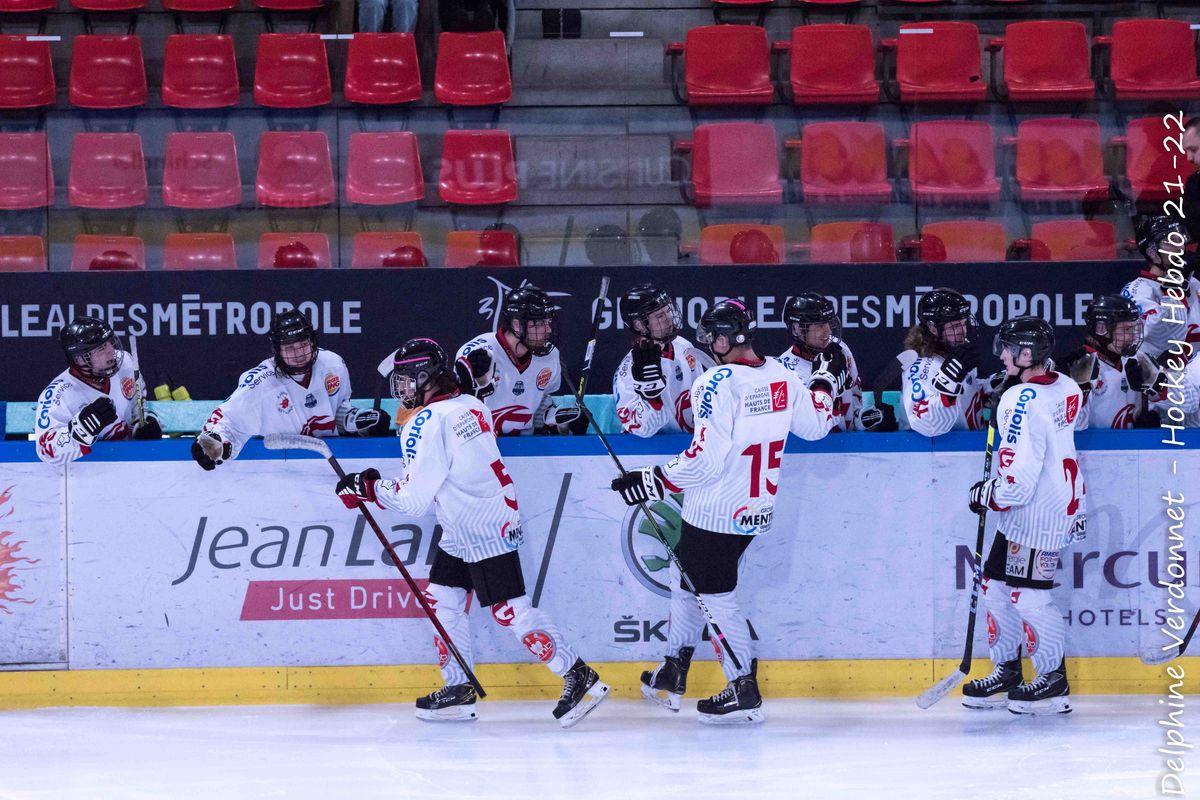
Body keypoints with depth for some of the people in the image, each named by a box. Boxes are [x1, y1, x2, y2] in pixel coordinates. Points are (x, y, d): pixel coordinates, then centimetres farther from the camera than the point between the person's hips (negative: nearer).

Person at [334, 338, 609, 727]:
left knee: (511, 612, -8)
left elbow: (413, 499, -20)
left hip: (485, 532, -10)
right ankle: (458, 689, 17)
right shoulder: (470, 406, 7)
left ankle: (579, 677, -6)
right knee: (442, 600, 13)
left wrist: (370, 488, -6)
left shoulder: (426, 424, -20)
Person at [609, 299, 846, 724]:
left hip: (716, 514, -9)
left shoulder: (718, 383, -22)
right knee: (687, 580, 22)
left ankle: (744, 693, 4)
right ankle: (672, 677, 29)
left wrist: (654, 482, -16)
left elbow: (706, 459, -25)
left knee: (715, 596, 3)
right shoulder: (781, 376, 0)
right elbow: (814, 426, 14)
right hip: (756, 510, 9)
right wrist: (826, 382, 31)